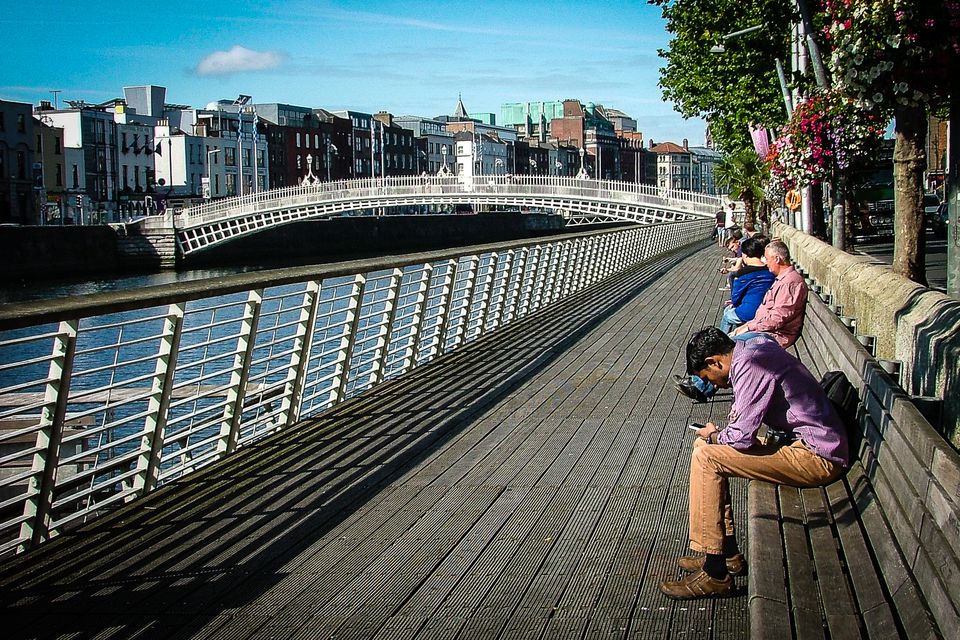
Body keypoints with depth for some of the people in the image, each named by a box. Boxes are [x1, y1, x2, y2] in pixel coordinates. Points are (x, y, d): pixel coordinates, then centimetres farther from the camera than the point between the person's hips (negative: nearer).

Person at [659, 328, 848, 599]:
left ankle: (714, 574, -11)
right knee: (706, 445, 12)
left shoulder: (749, 367, -19)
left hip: (816, 458, -11)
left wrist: (713, 436, 1)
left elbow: (742, 437, -21)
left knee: (706, 457, -16)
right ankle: (727, 553, 16)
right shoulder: (756, 344, 11)